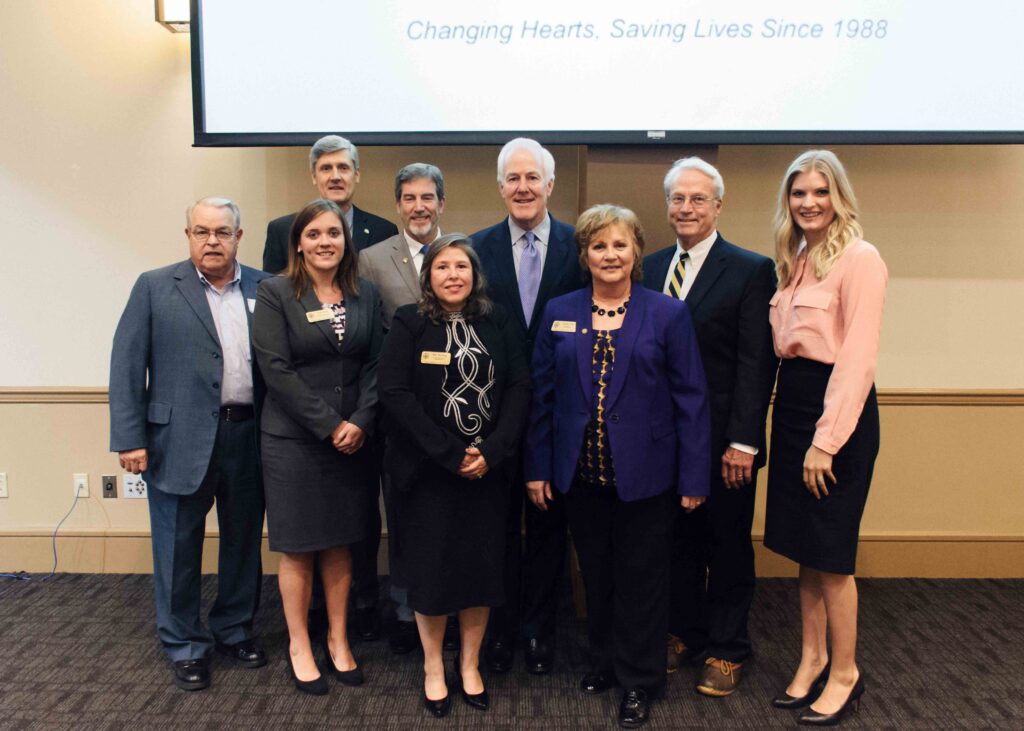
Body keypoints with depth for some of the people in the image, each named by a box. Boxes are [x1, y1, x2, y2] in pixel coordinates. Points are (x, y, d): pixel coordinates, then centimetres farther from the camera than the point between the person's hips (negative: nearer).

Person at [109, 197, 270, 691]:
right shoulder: (155, 288, 0)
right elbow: (127, 365, -3)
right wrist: (129, 438, -9)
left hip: (249, 437, 3)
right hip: (179, 441, -2)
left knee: (244, 540, 15)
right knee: (179, 548, 7)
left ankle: (235, 630, 34)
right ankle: (185, 646, 25)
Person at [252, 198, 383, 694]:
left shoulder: (365, 295, 7)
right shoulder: (275, 294, -4)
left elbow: (375, 364, 4)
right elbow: (276, 368, -12)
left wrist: (360, 421, -11)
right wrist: (329, 425, -15)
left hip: (353, 439, 3)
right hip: (293, 440, -3)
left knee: (340, 545, 12)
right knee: (297, 548, 7)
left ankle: (338, 640, 26)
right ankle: (299, 646, 22)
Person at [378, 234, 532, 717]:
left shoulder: (497, 322, 4)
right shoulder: (408, 324, -4)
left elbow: (519, 387, -2)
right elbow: (394, 393, -13)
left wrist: (491, 451, -14)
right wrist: (450, 454, -17)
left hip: (488, 471, 2)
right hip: (428, 471, -2)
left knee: (483, 565, 8)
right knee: (431, 567, 6)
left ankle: (469, 663, 28)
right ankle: (433, 667, 27)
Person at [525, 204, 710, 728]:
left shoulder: (668, 313, -4)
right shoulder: (559, 314, 4)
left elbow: (690, 398, -5)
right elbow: (542, 394, 6)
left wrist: (693, 478, -7)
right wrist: (538, 468, 4)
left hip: (644, 474, -2)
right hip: (581, 473, 3)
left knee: (640, 579, 9)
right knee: (595, 574, 15)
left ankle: (639, 681, 25)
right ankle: (604, 661, 36)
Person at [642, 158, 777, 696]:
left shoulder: (751, 270, -7)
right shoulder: (650, 268, 8)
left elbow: (756, 363, -12)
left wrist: (743, 441, -17)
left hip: (723, 440, -4)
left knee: (728, 544, 10)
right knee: (678, 539, 15)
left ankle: (726, 650, 25)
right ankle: (684, 633, 32)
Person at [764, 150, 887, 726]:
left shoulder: (859, 259, -12)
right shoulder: (797, 260, 13)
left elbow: (859, 359, -17)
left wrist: (826, 440, -19)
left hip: (837, 410, -8)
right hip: (792, 403, 8)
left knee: (830, 552, 2)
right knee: (804, 547, 14)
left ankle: (845, 674, 20)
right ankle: (813, 660, 28)